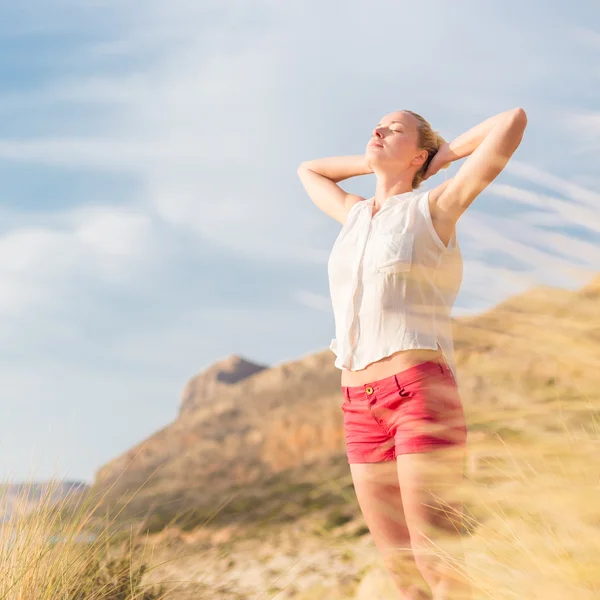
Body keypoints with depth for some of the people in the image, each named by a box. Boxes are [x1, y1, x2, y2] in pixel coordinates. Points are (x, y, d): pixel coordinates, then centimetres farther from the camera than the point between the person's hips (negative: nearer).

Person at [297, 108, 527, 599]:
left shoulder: (433, 207, 2)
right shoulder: (356, 214, 20)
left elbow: (514, 120, -5)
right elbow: (308, 170, 40)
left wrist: (448, 152, 11)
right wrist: (378, 163, 29)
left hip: (422, 393, -6)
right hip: (362, 407, 6)